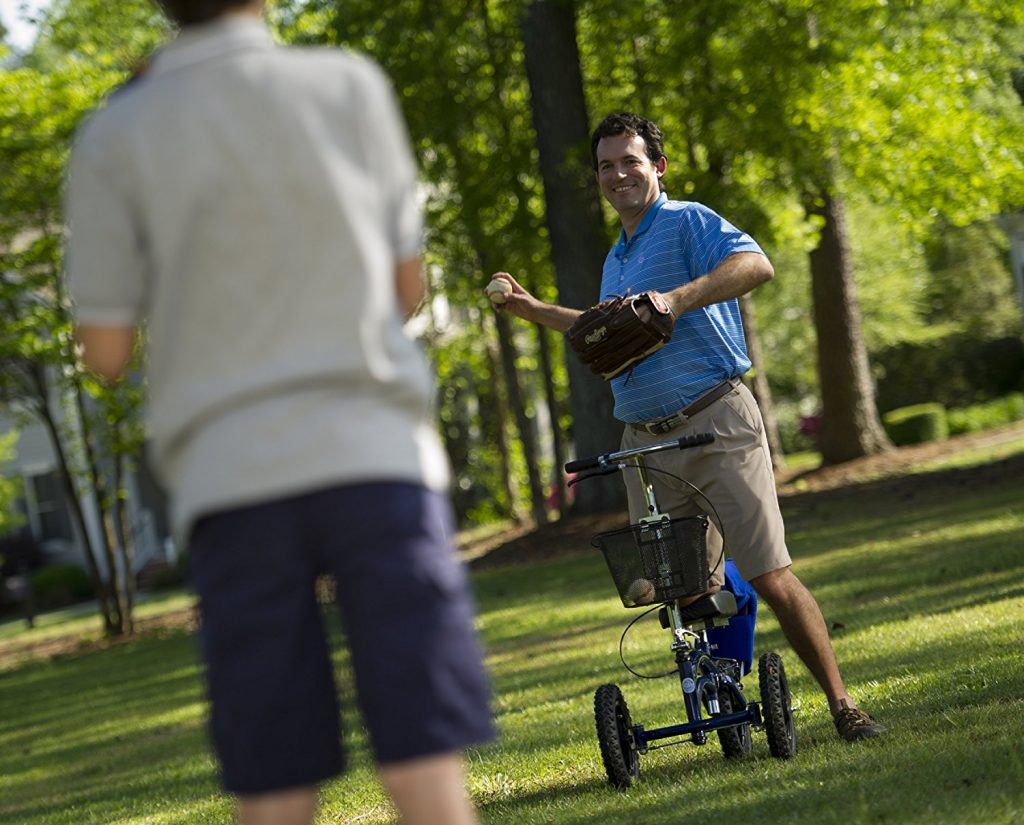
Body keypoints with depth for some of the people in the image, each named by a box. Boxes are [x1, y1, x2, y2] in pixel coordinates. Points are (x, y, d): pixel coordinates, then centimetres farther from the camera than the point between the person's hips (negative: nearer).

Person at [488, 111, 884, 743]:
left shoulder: (687, 223, -5)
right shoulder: (617, 258, 22)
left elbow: (755, 265, -25)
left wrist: (676, 299, -35)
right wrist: (533, 310, 35)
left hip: (715, 426, -7)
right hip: (645, 444, 7)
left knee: (769, 577, -10)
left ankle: (842, 704, -2)